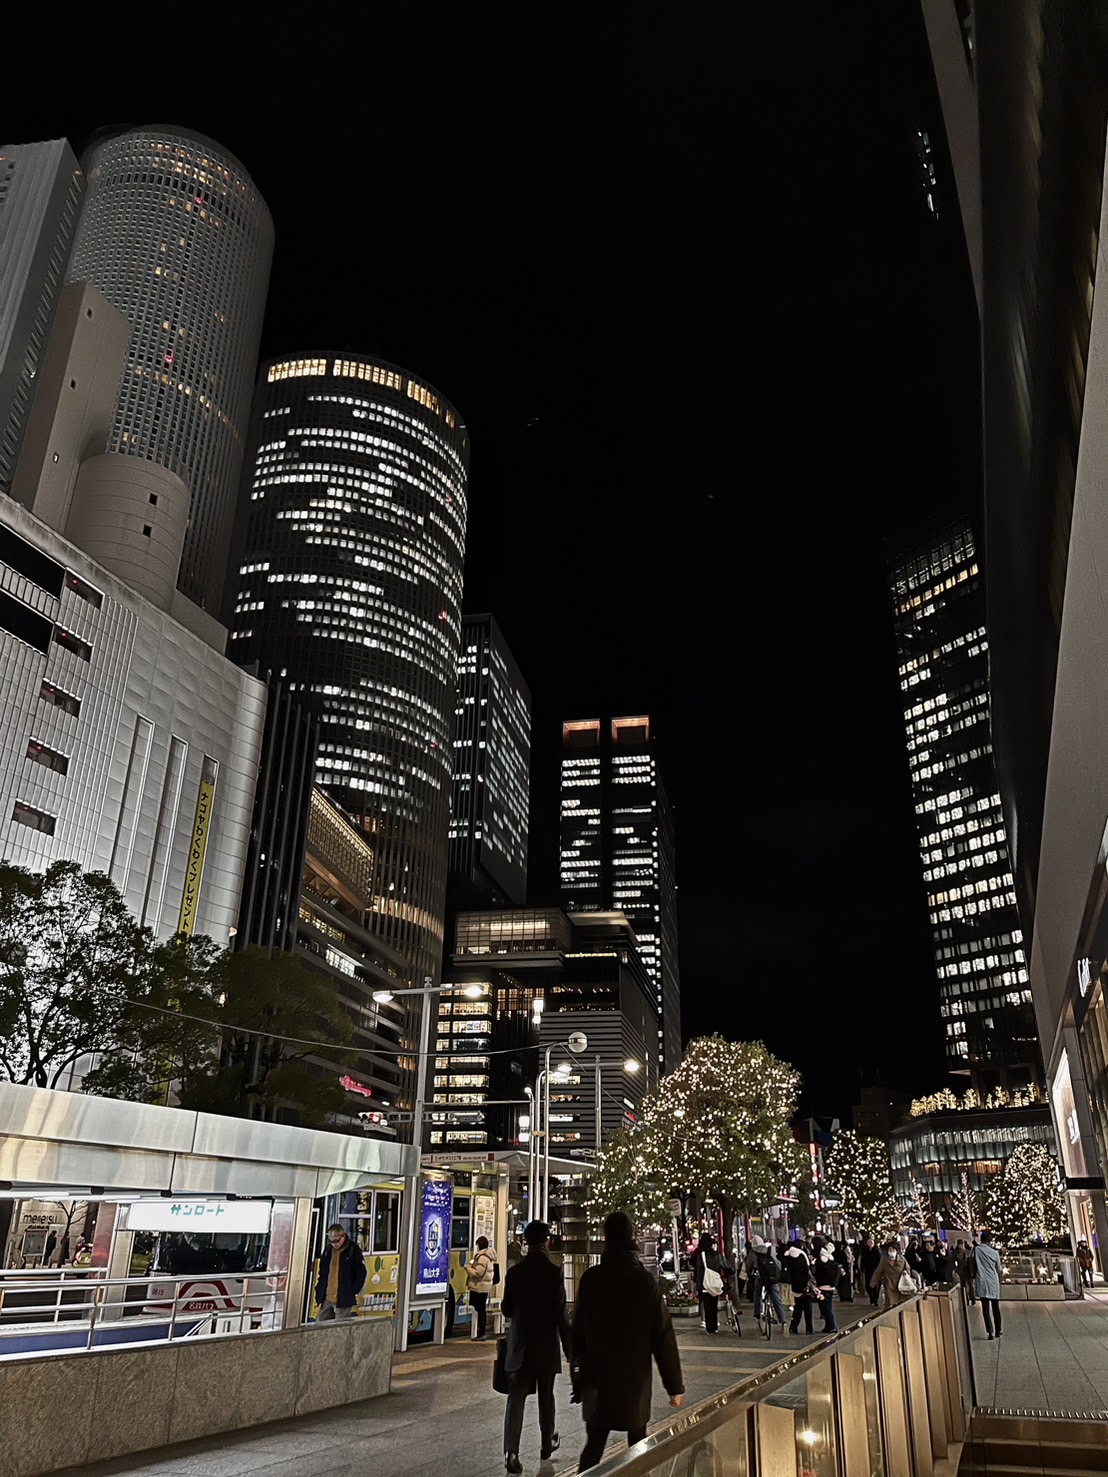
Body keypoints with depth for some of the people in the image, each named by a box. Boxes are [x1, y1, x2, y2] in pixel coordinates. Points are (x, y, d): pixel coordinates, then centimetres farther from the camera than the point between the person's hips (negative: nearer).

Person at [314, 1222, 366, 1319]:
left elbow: (361, 1273, -4)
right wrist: (319, 1290, 11)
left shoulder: (353, 1250, -6)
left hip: (343, 1300, -6)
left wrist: (353, 1292, -10)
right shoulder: (328, 1249, 11)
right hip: (327, 1298, 6)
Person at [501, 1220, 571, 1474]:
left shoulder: (514, 1272, -6)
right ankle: (547, 1444, 33)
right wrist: (569, 1349, -7)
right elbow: (560, 1314, -14)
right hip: (547, 1345, -1)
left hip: (520, 1346, 1)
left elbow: (506, 1310, 3)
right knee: (546, 1398, 17)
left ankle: (511, 1452, -8)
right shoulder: (554, 1272, -15)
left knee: (516, 1398, 2)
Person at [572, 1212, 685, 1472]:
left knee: (594, 1444, 13)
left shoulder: (590, 1279, -6)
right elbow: (664, 1337, -10)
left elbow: (577, 1330, 2)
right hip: (635, 1381, -2)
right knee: (637, 1450, 16)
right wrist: (675, 1385, -2)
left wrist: (578, 1369, 13)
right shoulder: (645, 1282, -13)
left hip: (596, 1380, 2)